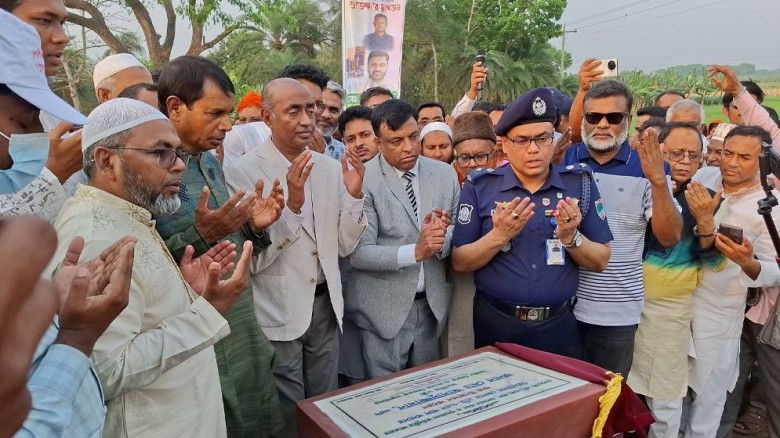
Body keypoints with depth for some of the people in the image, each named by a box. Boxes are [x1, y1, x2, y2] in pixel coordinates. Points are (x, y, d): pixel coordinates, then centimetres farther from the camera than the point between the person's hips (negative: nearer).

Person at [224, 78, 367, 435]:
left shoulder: (330, 168, 3)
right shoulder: (243, 172, -14)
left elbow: (344, 246, 5)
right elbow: (250, 259, -17)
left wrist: (354, 195, -10)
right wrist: (292, 206, -28)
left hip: (325, 307, 5)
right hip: (277, 315, -5)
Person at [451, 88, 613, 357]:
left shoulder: (579, 183, -2)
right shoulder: (480, 187, -6)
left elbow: (600, 261, 0)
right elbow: (460, 263, -7)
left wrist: (571, 238, -19)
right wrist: (499, 236, -23)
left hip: (558, 325, 1)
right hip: (496, 324, -1)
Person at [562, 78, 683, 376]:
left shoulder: (649, 168, -3)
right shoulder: (563, 160, 0)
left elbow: (670, 238, -8)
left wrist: (658, 181, -23)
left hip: (617, 310, 0)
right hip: (562, 303, 1)